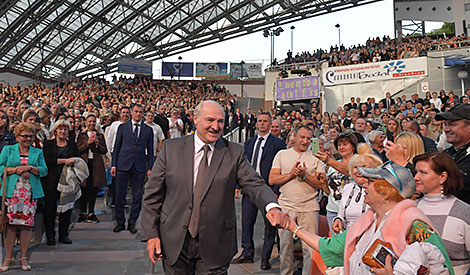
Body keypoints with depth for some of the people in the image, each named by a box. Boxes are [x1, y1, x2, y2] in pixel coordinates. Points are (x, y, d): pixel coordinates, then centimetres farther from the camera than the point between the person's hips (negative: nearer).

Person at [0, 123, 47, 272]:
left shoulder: (37, 152, 15)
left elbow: (44, 170, 5)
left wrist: (30, 168, -9)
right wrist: (16, 170, -10)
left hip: (30, 192, 1)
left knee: (27, 223, 1)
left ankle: (24, 258, 11)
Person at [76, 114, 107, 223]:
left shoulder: (100, 135, 13)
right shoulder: (81, 135, 10)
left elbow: (105, 151, 10)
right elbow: (78, 150, 1)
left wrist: (98, 144, -7)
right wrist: (88, 143, -10)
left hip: (96, 164, 1)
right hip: (84, 163, -1)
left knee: (94, 188, 1)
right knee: (84, 189, -2)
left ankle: (91, 213, 8)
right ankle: (83, 213, 7)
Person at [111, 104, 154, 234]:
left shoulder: (148, 130, 9)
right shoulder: (122, 127, 8)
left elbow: (150, 151, 9)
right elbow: (116, 147, 8)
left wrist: (150, 168, 2)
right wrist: (113, 165, 1)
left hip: (140, 167, 0)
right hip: (123, 165, 0)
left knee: (137, 197, 3)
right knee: (119, 196, 3)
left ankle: (132, 223, 16)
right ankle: (120, 222, 17)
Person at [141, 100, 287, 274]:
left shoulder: (234, 153, -2)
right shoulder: (171, 148, -1)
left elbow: (255, 185, -12)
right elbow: (153, 193, 1)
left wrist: (272, 206, -33)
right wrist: (151, 233, -3)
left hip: (215, 246, 0)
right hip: (175, 243, 1)